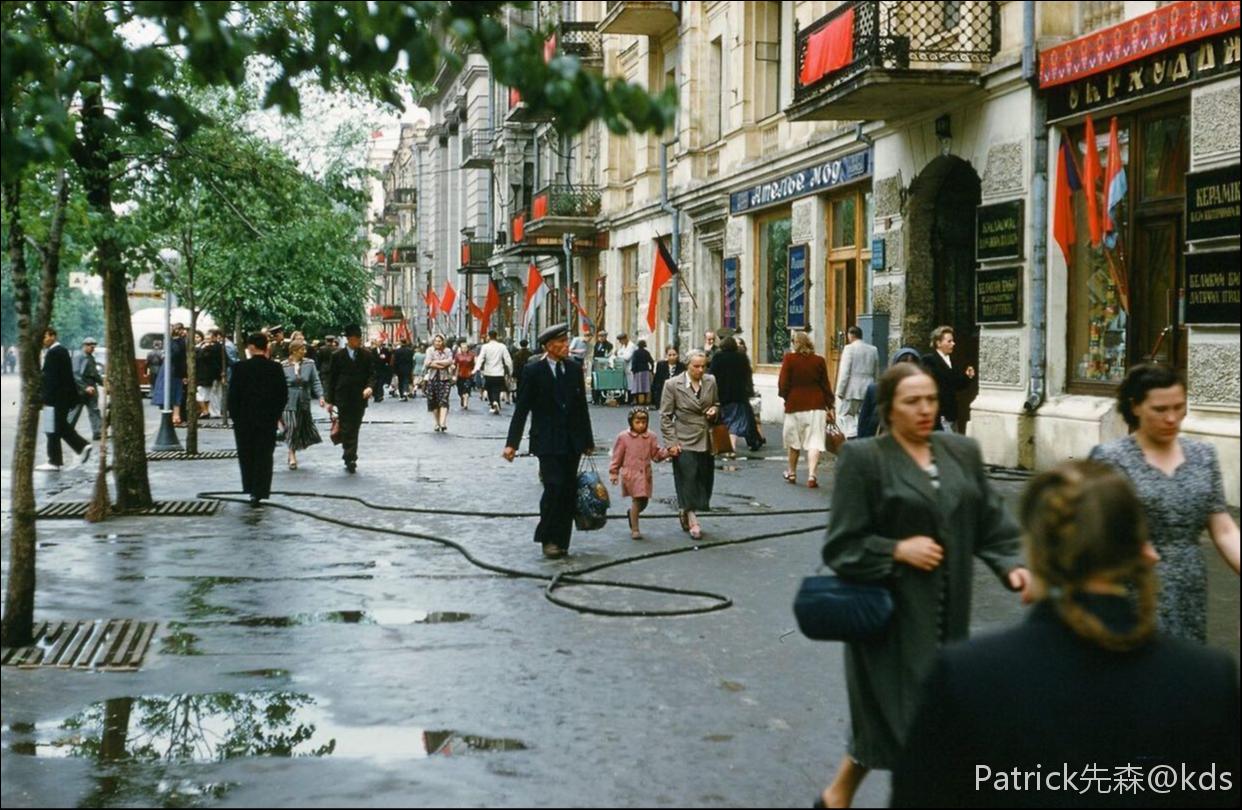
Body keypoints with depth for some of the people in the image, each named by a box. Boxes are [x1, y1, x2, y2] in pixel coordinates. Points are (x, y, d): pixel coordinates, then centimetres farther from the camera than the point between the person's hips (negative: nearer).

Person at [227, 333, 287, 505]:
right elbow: (283, 394, -1)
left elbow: (233, 394, -7)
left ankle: (251, 489, 14)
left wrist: (235, 415, 4)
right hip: (268, 420, 1)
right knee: (264, 456, 6)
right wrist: (276, 414, 9)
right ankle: (259, 492, 3)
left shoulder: (240, 367, -9)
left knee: (246, 455, 13)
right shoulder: (276, 368, -4)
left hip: (244, 420, -1)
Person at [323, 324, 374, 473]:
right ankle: (350, 459, -5)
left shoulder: (367, 355, 4)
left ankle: (349, 458, 16)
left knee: (354, 429, 7)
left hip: (360, 398, 2)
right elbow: (332, 378, 4)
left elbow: (372, 374, 3)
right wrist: (330, 399, 2)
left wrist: (369, 387, -19)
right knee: (347, 429, -6)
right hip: (343, 398, -2)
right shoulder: (338, 355, 0)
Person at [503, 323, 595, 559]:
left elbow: (581, 406, 14)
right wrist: (512, 443, -10)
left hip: (572, 441, 4)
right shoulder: (534, 371, -5)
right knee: (554, 487, -14)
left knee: (569, 491, 4)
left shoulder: (574, 369, 8)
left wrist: (588, 440, 15)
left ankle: (561, 541, 12)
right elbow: (521, 409, -5)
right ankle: (548, 538, 1)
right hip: (548, 441, -4)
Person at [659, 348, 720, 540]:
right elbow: (665, 416, -5)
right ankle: (692, 521, 1)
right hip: (685, 442, -5)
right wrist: (671, 443, -11)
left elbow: (716, 404, 21)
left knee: (704, 479, 8)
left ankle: (685, 511, 29)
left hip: (706, 440, 5)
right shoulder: (673, 385, -8)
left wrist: (714, 410, -4)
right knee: (688, 479, -7)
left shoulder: (710, 381, 4)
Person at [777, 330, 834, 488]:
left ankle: (792, 473, 31)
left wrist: (785, 396, 14)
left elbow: (783, 383, -6)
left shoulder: (789, 359, -5)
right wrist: (830, 407, 13)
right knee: (814, 442, -2)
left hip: (795, 404, 0)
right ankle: (811, 476, -14)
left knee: (793, 440, 16)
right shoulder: (819, 361, 1)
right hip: (816, 405, 0)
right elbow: (825, 385, 5)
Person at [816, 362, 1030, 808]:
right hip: (892, 615, -5)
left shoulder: (962, 452, 8)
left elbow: (992, 523, 9)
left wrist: (1011, 565, -8)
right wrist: (897, 551, -18)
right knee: (907, 718, -4)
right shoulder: (862, 458, -7)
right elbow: (841, 545, -6)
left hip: (948, 614, 5)